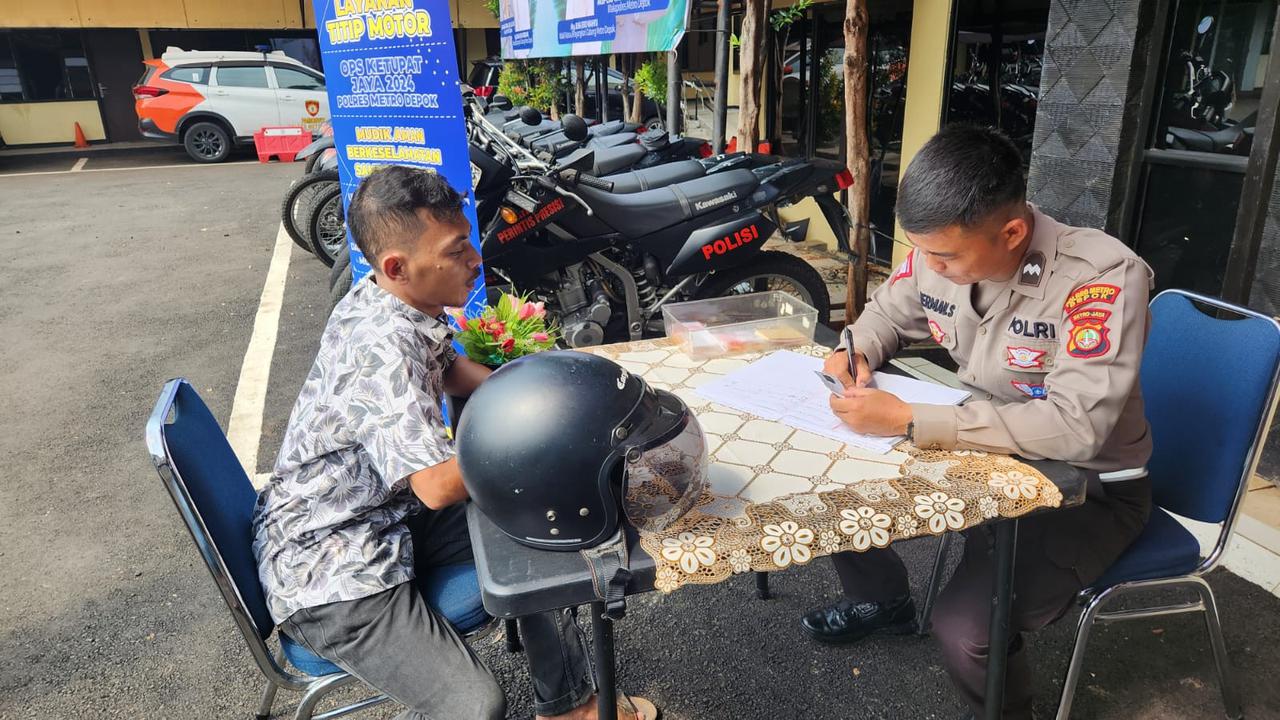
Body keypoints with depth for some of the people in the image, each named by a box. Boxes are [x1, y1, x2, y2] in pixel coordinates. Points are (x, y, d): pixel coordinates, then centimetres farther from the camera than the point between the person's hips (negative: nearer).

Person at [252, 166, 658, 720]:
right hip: (328, 568, -10)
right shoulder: (381, 350, -30)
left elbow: (449, 368, 18)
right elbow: (439, 485, -33)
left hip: (390, 513, 10)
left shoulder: (386, 301, -1)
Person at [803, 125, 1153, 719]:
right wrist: (855, 354, -14)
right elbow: (887, 313, 10)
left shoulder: (1103, 277, -29)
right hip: (985, 447, 6)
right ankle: (881, 601, 29)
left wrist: (907, 421, -39)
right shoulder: (939, 251, -11)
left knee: (966, 630, -24)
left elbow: (1074, 425, -37)